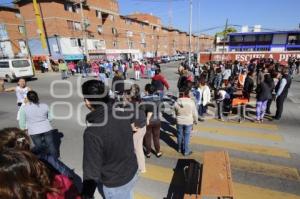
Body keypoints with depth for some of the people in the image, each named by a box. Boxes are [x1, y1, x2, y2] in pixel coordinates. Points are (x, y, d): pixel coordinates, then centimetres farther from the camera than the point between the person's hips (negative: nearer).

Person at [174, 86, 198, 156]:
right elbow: (195, 113, -9)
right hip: (188, 122, -2)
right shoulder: (191, 102, -18)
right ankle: (186, 151, 23)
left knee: (180, 135, 18)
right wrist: (195, 120, 8)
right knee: (186, 136, 10)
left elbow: (176, 112, 1)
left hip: (179, 122, 2)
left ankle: (180, 149, 36)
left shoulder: (177, 102, -13)